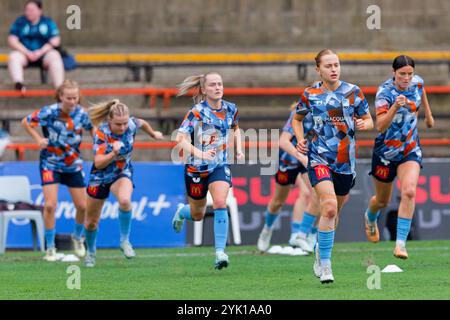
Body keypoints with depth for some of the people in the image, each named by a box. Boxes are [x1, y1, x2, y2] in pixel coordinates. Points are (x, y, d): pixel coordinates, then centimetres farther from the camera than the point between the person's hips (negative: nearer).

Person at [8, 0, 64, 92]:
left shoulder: (48, 22, 5)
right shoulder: (19, 22, 6)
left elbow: (55, 41, -3)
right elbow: (12, 41, -1)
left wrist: (40, 52, -18)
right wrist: (27, 53, -15)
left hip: (44, 54, -1)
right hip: (24, 53, 1)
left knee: (55, 56, -31)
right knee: (13, 57, -30)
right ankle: (18, 84, -52)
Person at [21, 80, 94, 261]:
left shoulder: (81, 113, -9)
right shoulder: (49, 112, -18)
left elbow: (92, 129, 12)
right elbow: (25, 122, -4)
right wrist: (38, 139, -15)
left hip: (73, 164, 3)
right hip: (50, 164, -3)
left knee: (82, 206, 5)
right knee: (50, 205, -15)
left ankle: (78, 237, 34)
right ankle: (50, 248, -1)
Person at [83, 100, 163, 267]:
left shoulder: (131, 125, -19)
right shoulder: (101, 133, -27)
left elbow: (143, 123, 7)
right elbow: (98, 163, -31)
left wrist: (153, 134, 26)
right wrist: (113, 153, -47)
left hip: (123, 173, 1)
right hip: (101, 176, -1)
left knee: (125, 200, -35)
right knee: (91, 222, 11)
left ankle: (125, 241, -15)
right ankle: (91, 252, 41)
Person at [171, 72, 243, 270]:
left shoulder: (230, 109, -2)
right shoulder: (197, 112, -17)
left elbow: (235, 129, 21)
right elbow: (180, 139, -25)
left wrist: (238, 148, 5)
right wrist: (200, 153, -38)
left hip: (220, 166, 2)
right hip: (196, 168, -2)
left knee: (220, 203, -22)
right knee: (197, 214, 13)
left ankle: (220, 252, -19)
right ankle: (182, 211, 52)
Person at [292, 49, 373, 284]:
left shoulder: (353, 92, 1)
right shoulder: (310, 95, 1)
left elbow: (368, 119, 9)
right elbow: (297, 119, 18)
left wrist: (364, 124, -14)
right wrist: (300, 139, 1)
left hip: (346, 161, 2)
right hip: (319, 159, -2)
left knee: (333, 212, 14)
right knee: (329, 207, -21)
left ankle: (321, 252, 40)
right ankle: (325, 264, -15)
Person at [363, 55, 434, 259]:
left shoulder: (417, 82, -7)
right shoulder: (385, 92, -23)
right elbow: (380, 126, -35)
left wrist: (428, 114, 30)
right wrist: (395, 107, -48)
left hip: (410, 149, 3)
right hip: (386, 150, -3)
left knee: (409, 192, -23)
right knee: (382, 201, 16)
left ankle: (401, 243, -22)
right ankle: (370, 218, 53)